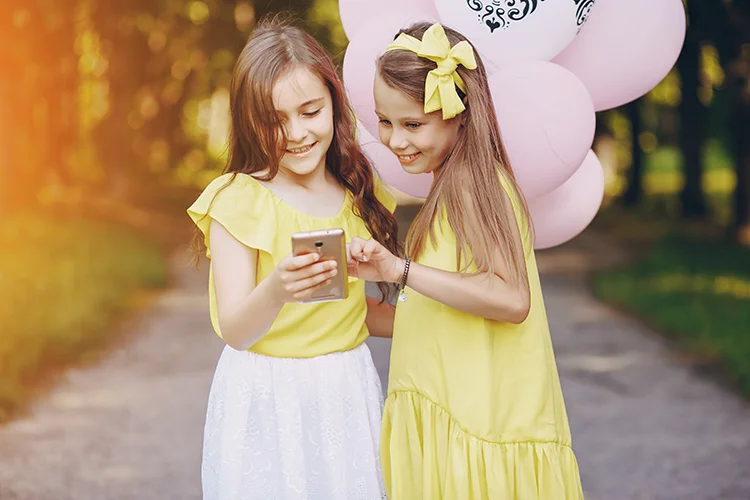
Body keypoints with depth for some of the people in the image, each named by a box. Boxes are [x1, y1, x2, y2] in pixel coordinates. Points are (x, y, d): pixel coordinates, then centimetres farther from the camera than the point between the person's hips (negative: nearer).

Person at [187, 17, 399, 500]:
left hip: (347, 396, 4)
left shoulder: (361, 196, 5)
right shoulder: (238, 201, -11)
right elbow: (235, 330, -17)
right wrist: (276, 290, -36)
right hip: (267, 401, -4)